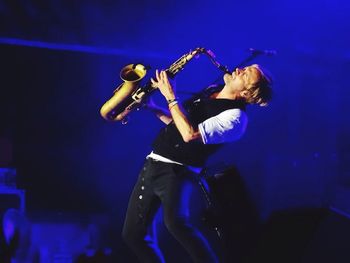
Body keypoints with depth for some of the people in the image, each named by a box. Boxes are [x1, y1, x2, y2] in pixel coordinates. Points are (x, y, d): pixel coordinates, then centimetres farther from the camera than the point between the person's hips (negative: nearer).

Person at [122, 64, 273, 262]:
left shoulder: (235, 117, -14)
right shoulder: (211, 92, 13)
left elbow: (190, 134, -23)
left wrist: (171, 97, -14)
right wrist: (152, 107, 15)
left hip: (177, 171, -8)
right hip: (153, 164, 8)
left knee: (176, 223, -34)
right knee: (133, 234, 6)